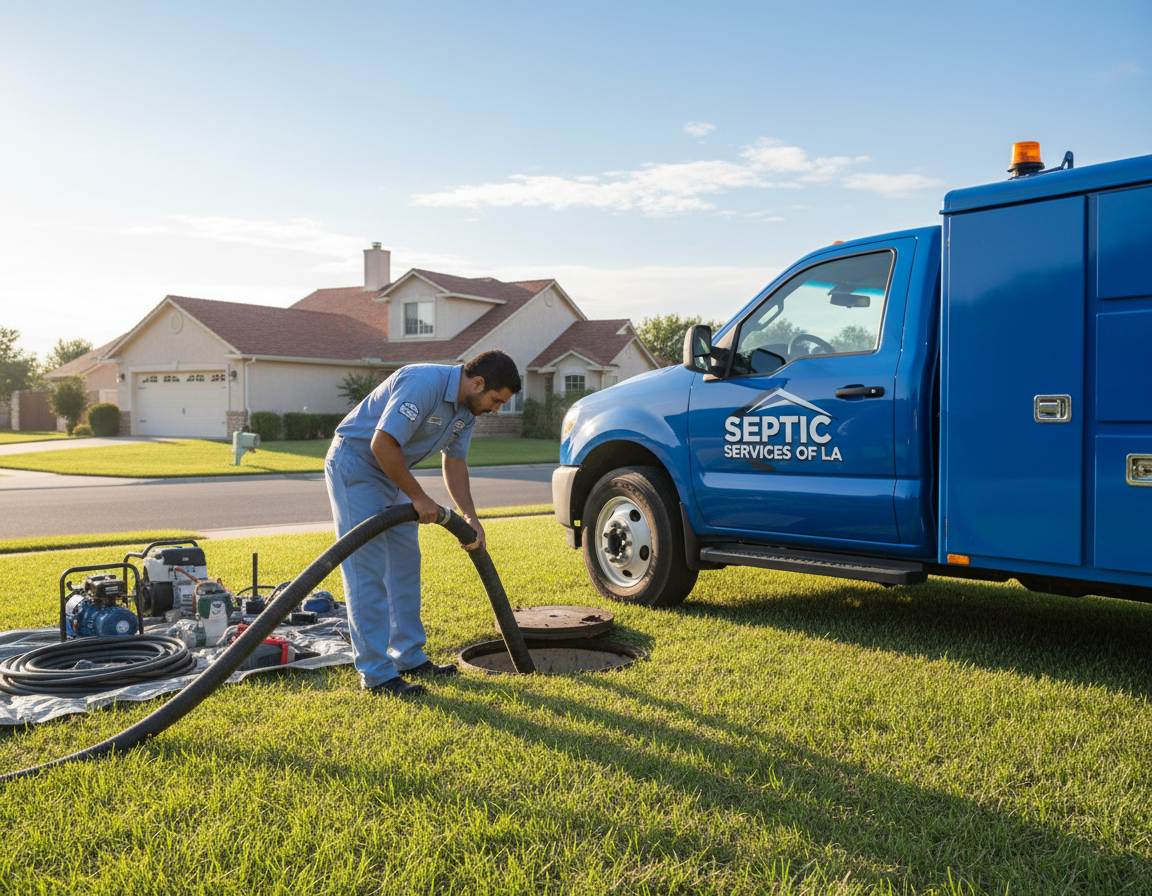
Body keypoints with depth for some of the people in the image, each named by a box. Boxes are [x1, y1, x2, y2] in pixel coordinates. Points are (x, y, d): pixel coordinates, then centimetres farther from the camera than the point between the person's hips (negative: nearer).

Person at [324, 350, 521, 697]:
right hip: (354, 463, -10)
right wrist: (419, 497, -22)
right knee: (367, 570, -10)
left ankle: (409, 657, 20)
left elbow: (454, 462, 10)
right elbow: (383, 444, -32)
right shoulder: (423, 384, -29)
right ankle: (375, 674, -6)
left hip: (392, 471, 10)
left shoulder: (468, 407, 0)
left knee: (405, 564, 10)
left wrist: (470, 517, 1)